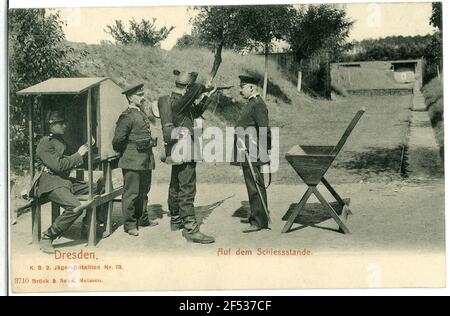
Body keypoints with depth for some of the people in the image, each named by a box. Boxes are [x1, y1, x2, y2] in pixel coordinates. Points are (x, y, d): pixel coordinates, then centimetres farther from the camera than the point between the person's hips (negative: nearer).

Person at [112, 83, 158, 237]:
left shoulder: (142, 114, 15)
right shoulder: (127, 116, -13)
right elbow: (117, 140, -13)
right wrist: (123, 153, 0)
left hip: (146, 161, 9)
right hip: (133, 161, -9)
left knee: (143, 191, 17)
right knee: (131, 193, 0)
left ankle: (143, 219, 30)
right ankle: (129, 224, 9)